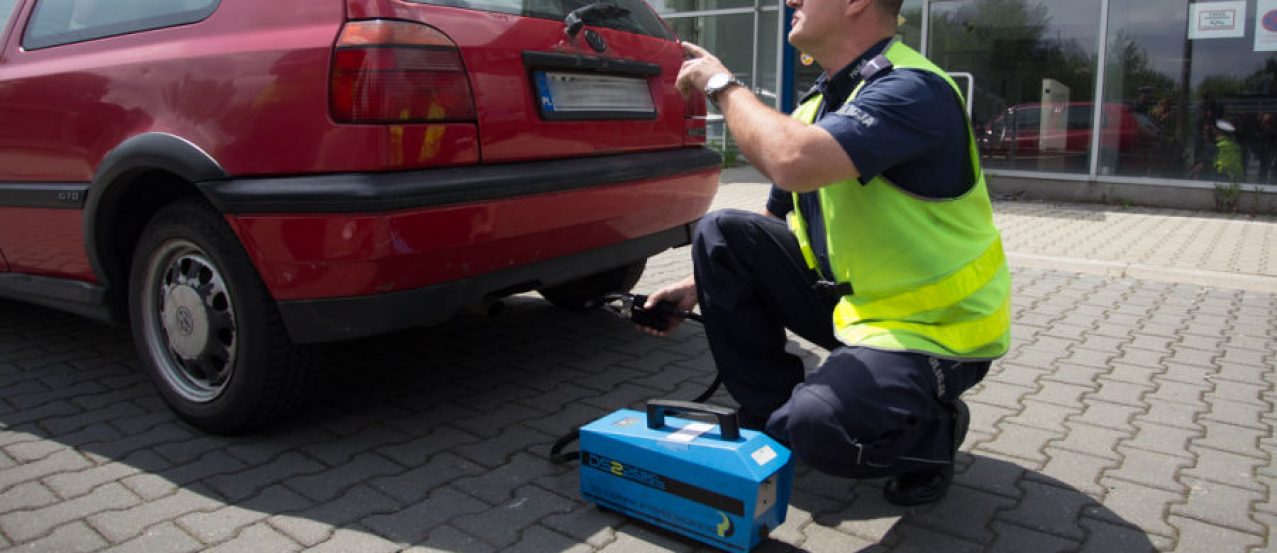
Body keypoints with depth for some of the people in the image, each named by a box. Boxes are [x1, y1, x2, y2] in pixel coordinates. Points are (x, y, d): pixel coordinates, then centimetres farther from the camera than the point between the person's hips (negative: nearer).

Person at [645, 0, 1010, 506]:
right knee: (720, 232, -4)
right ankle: (770, 413, 6)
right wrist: (700, 284, 6)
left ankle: (932, 430, 5)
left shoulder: (912, 89, -22)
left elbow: (795, 163, -40)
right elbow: (773, 225, 16)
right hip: (851, 300, 8)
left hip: (935, 329, -8)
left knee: (820, 427, -32)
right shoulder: (820, 102, 6)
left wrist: (720, 83, -23)